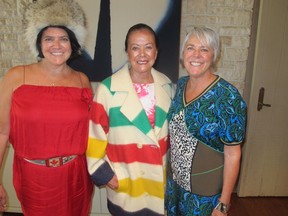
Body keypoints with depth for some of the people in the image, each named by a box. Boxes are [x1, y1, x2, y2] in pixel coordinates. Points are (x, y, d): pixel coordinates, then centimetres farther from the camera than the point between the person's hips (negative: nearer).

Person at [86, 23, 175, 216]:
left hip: (160, 178, 4)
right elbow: (95, 135, -10)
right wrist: (103, 173, -7)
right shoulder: (108, 89, -15)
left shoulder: (167, 86, -1)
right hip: (125, 182, -3)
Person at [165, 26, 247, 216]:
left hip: (206, 190, -5)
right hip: (174, 180, 5)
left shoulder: (228, 96, -21)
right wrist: (170, 169, 10)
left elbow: (232, 154, -17)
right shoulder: (180, 85, -4)